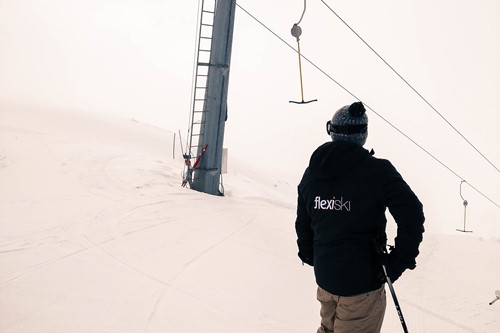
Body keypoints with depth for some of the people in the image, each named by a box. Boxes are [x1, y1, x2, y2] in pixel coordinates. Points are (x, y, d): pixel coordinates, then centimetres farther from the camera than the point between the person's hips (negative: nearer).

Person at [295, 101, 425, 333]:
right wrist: (398, 262, -12)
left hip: (324, 278, 5)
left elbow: (303, 222, 10)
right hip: (362, 281, -5)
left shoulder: (313, 171, 1)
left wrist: (308, 254, 25)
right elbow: (412, 215, -23)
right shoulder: (377, 171, -17)